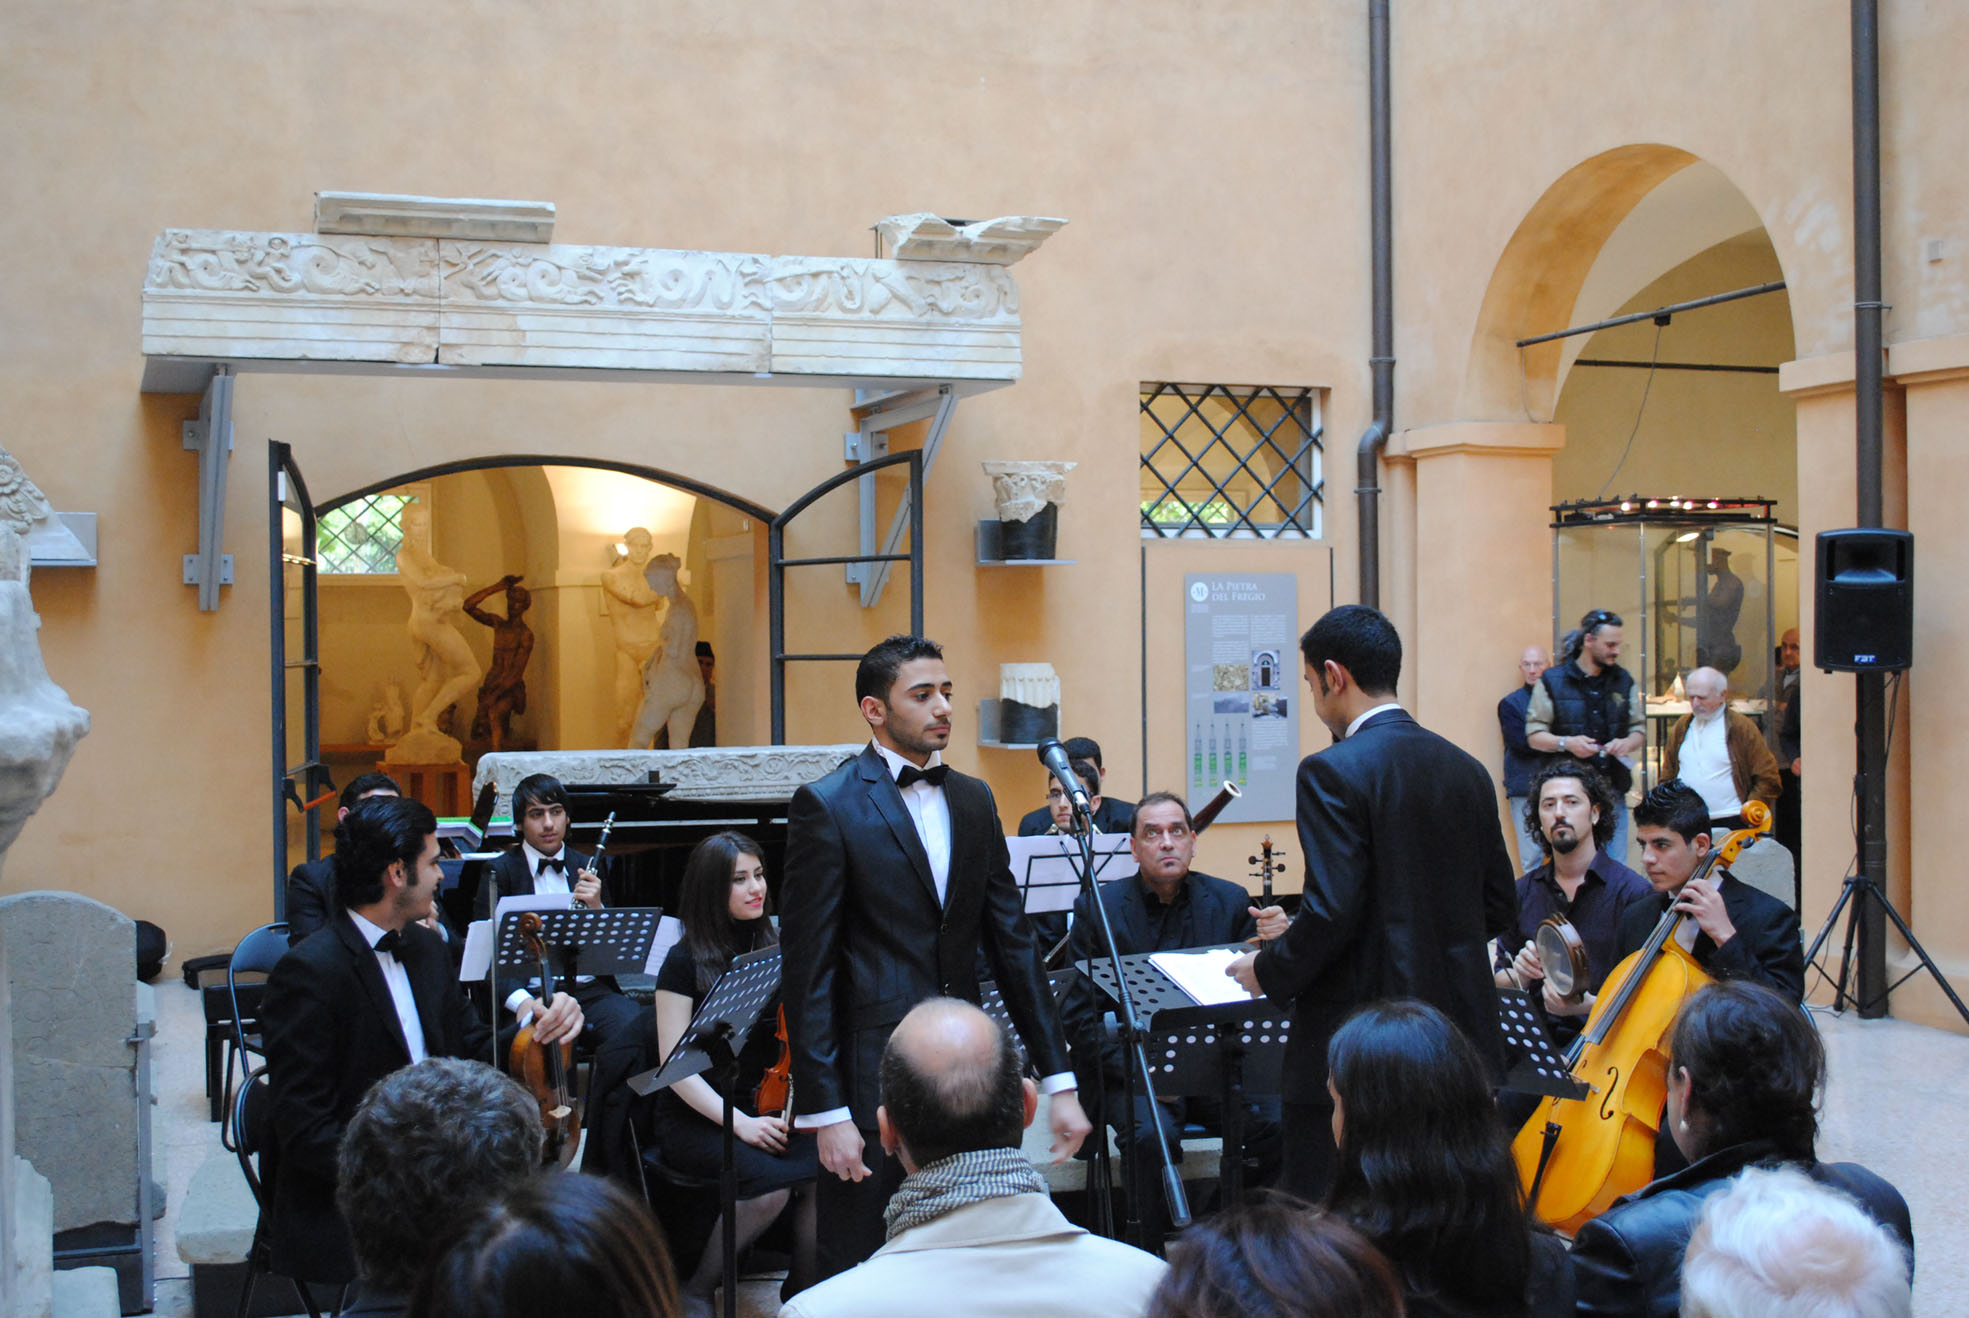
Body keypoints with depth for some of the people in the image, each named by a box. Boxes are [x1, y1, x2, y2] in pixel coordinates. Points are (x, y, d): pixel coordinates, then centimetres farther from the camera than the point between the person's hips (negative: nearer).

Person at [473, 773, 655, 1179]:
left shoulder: (587, 870, 19)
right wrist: (519, 998, -20)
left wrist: (596, 908, -7)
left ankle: (605, 1163, -19)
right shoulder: (501, 872, 9)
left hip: (588, 990, 3)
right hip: (532, 993, -3)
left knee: (634, 1026, -30)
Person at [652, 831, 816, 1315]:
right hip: (696, 1118, -4)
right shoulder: (686, 962, -5)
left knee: (825, 1166, -26)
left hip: (765, 1107, 4)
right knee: (770, 1178, -30)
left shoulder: (774, 952, 9)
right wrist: (739, 1123, -18)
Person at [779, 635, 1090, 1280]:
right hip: (873, 1077, -5)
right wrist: (825, 1112, -13)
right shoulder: (827, 806, -6)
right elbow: (806, 969, -8)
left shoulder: (973, 799, 12)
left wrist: (1059, 1080, 7)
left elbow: (1011, 942, 12)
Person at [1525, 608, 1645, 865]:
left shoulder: (1624, 681, 13)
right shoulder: (1552, 681, 0)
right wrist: (1567, 743, -18)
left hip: (1613, 792, 4)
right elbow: (1534, 736, 0)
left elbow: (1640, 730, 16)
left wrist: (1627, 743, -7)